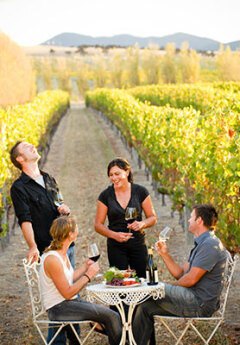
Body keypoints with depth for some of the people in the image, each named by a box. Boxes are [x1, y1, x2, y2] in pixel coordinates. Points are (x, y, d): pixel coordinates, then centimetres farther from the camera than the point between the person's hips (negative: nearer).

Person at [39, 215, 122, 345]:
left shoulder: (62, 253, 9)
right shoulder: (52, 259, -21)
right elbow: (68, 293, -20)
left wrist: (85, 267, 19)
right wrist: (88, 275, -14)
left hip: (71, 301, 10)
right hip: (59, 308, -10)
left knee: (113, 316, 2)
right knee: (112, 316, -16)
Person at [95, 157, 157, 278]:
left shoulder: (140, 191, 0)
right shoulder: (105, 195, -1)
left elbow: (152, 218, 7)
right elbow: (98, 225, 3)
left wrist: (142, 224, -15)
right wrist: (114, 235, -14)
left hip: (138, 245, 1)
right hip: (116, 247, 0)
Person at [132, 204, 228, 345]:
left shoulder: (210, 244, -16)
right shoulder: (202, 243, 19)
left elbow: (191, 279, -20)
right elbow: (181, 274, 16)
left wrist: (170, 286, -3)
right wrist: (165, 254, 8)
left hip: (200, 304, -10)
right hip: (196, 300, 10)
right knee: (146, 306, 1)